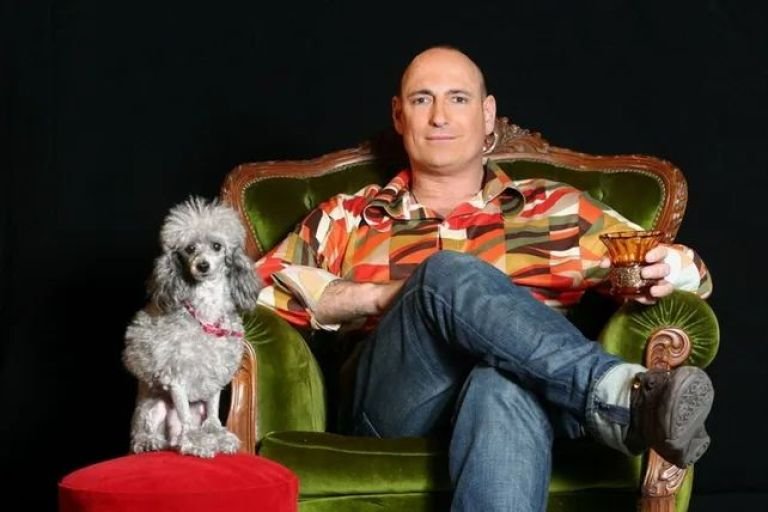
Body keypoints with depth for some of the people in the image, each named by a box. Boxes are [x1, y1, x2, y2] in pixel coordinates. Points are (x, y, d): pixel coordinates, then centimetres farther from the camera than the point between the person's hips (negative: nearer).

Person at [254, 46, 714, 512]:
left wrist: (669, 269, -5)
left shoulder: (559, 210, 26)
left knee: (506, 384, -40)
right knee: (450, 273, -32)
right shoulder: (347, 218, 26)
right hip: (398, 407, 0)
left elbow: (691, 272, 21)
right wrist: (380, 296, -2)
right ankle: (624, 398, -45)